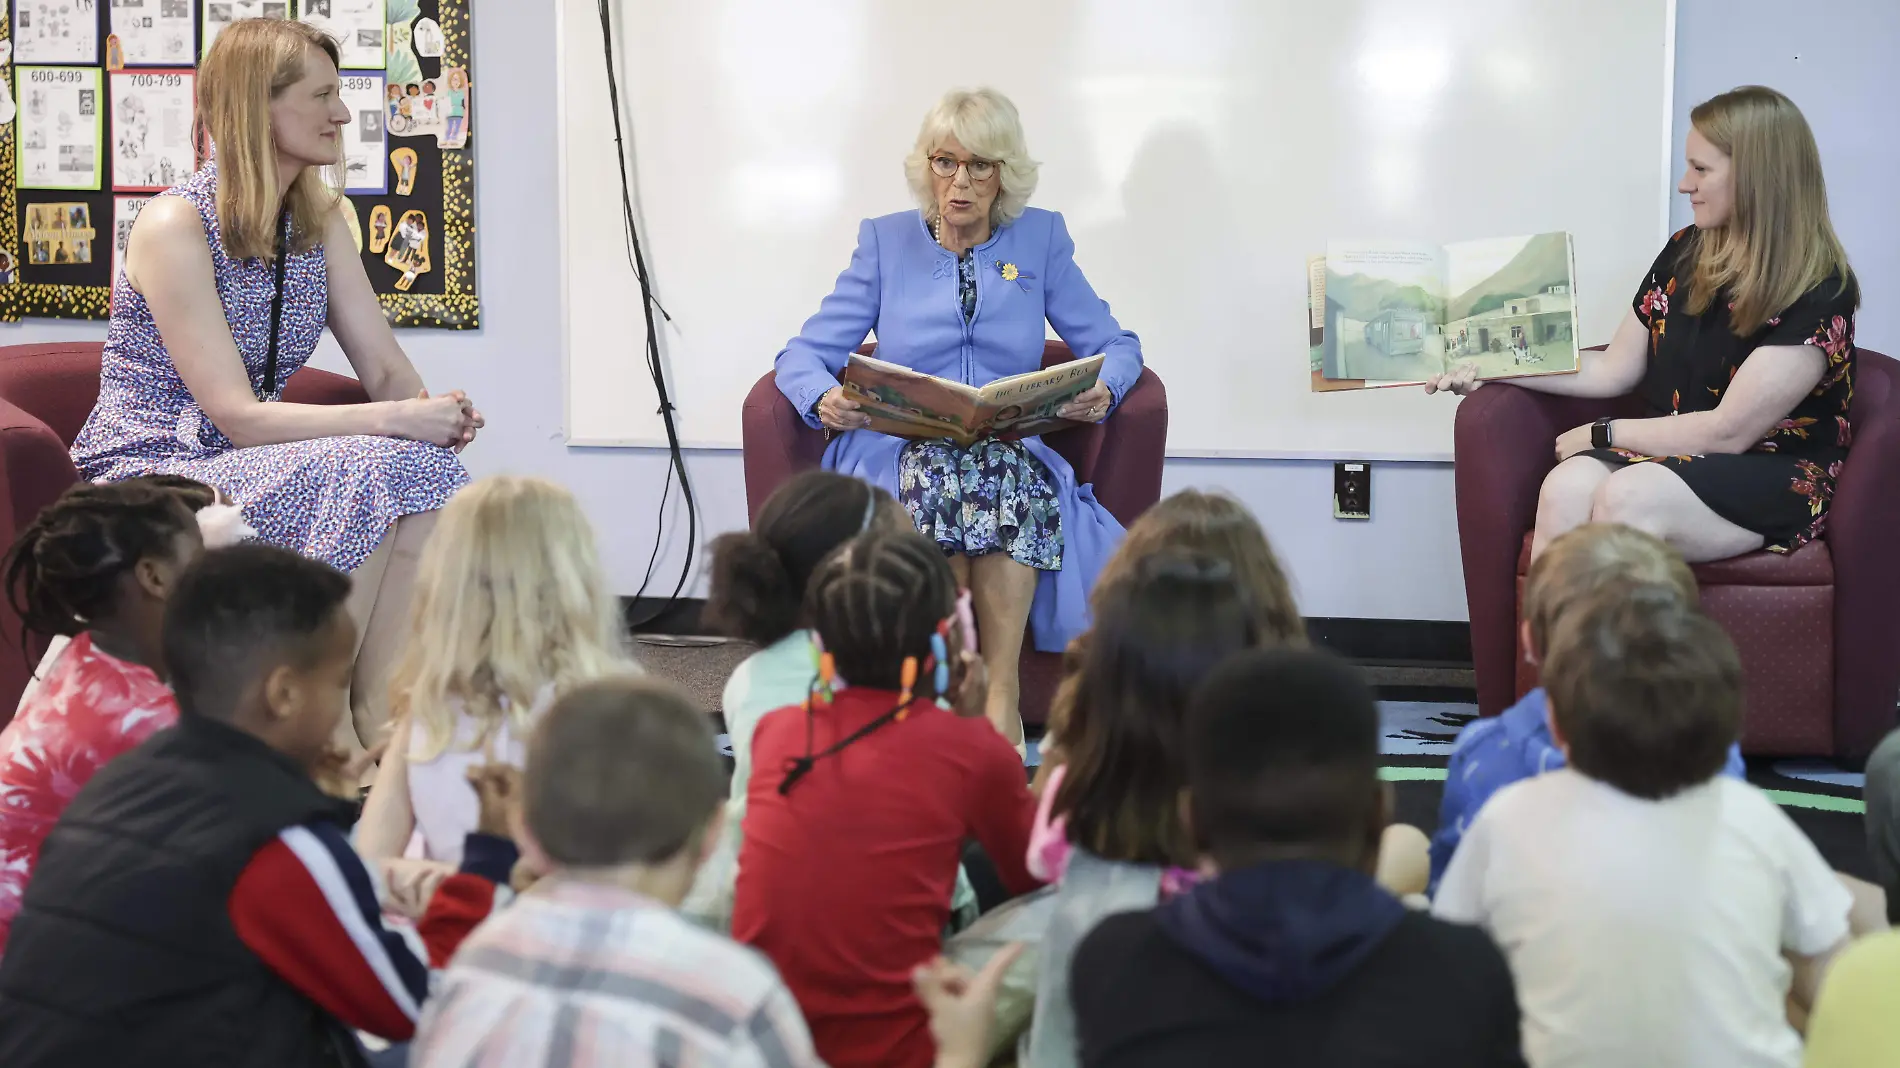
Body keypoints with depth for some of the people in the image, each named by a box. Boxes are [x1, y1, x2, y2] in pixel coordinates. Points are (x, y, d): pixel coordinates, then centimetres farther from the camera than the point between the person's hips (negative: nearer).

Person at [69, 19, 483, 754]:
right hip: (149, 476, -7)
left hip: (245, 470, 7)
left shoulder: (319, 222, 8)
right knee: (362, 475, -30)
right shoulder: (175, 225, -15)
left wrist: (432, 415, -21)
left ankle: (379, 718, -23)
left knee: (423, 471, -23)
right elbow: (236, 414, -21)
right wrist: (396, 422, -28)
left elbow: (388, 370, 3)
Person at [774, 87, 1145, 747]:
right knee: (937, 471, -37)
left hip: (1013, 451, 0)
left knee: (1001, 472, -36)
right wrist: (824, 398, -18)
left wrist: (1103, 389, -13)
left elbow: (1115, 345, 12)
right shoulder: (885, 242, 11)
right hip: (900, 454, 0)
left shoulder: (1040, 240, 13)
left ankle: (1000, 688, -35)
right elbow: (804, 354, 7)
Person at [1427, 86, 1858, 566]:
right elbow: (1615, 369, 17)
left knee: (1627, 496, -36)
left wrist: (1601, 434, -7)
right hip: (1667, 455, 6)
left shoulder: (1820, 291, -13)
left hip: (1775, 476, -6)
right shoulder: (1686, 252, 9)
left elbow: (1727, 432, -15)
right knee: (1566, 486, -29)